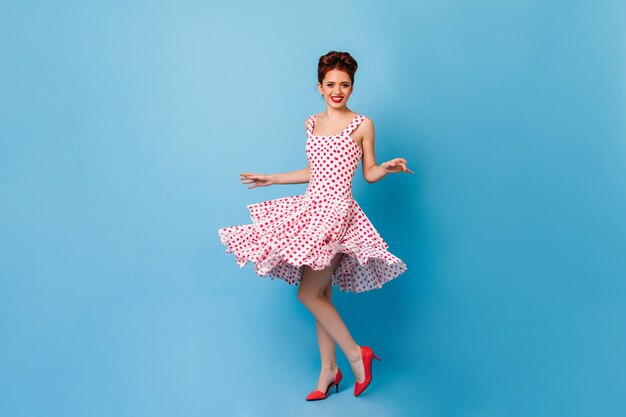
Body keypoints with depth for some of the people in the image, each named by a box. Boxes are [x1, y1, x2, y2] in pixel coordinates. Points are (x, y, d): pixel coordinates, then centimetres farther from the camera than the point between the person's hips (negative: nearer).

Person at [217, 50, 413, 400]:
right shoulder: (313, 124, 12)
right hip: (311, 207, 6)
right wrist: (271, 179, 24)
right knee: (322, 295, 9)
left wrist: (388, 168, -19)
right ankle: (329, 370, 22)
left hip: (338, 211, -6)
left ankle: (357, 355, 10)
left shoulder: (362, 125, -2)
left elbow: (369, 173, 3)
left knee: (309, 294, -9)